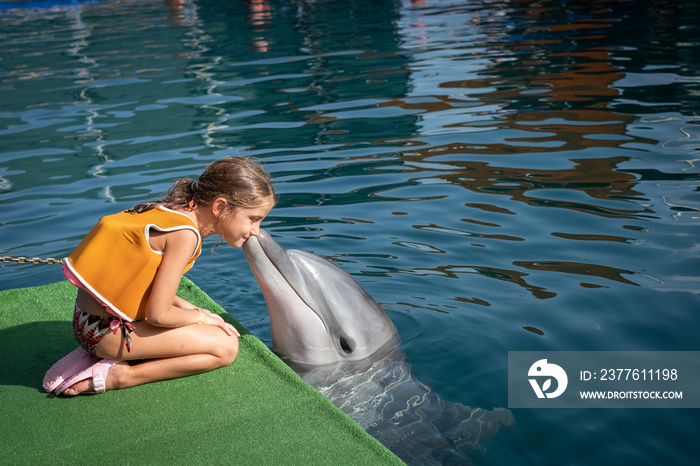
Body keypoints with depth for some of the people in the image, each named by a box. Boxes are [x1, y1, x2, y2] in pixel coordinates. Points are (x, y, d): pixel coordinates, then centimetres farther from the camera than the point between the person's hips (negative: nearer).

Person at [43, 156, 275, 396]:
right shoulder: (185, 233, -20)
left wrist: (185, 306, 7)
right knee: (226, 347, -6)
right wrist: (199, 316, -2)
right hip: (107, 331, -9)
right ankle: (120, 375, -7)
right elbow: (158, 314, -20)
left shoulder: (169, 211, 8)